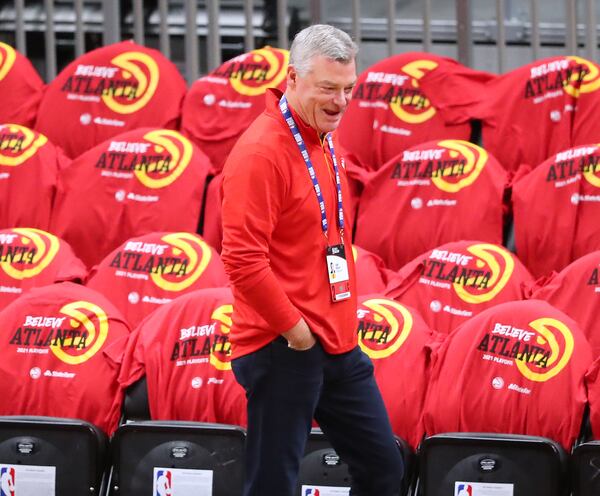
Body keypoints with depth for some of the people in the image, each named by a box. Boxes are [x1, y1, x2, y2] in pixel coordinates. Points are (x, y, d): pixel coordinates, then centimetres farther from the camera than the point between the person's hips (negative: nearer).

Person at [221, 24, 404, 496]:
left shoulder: (326, 144, 12)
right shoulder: (261, 152, -17)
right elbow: (243, 258, -23)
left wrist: (342, 325, 15)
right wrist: (293, 328, -18)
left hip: (337, 346, 9)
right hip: (283, 351, -9)